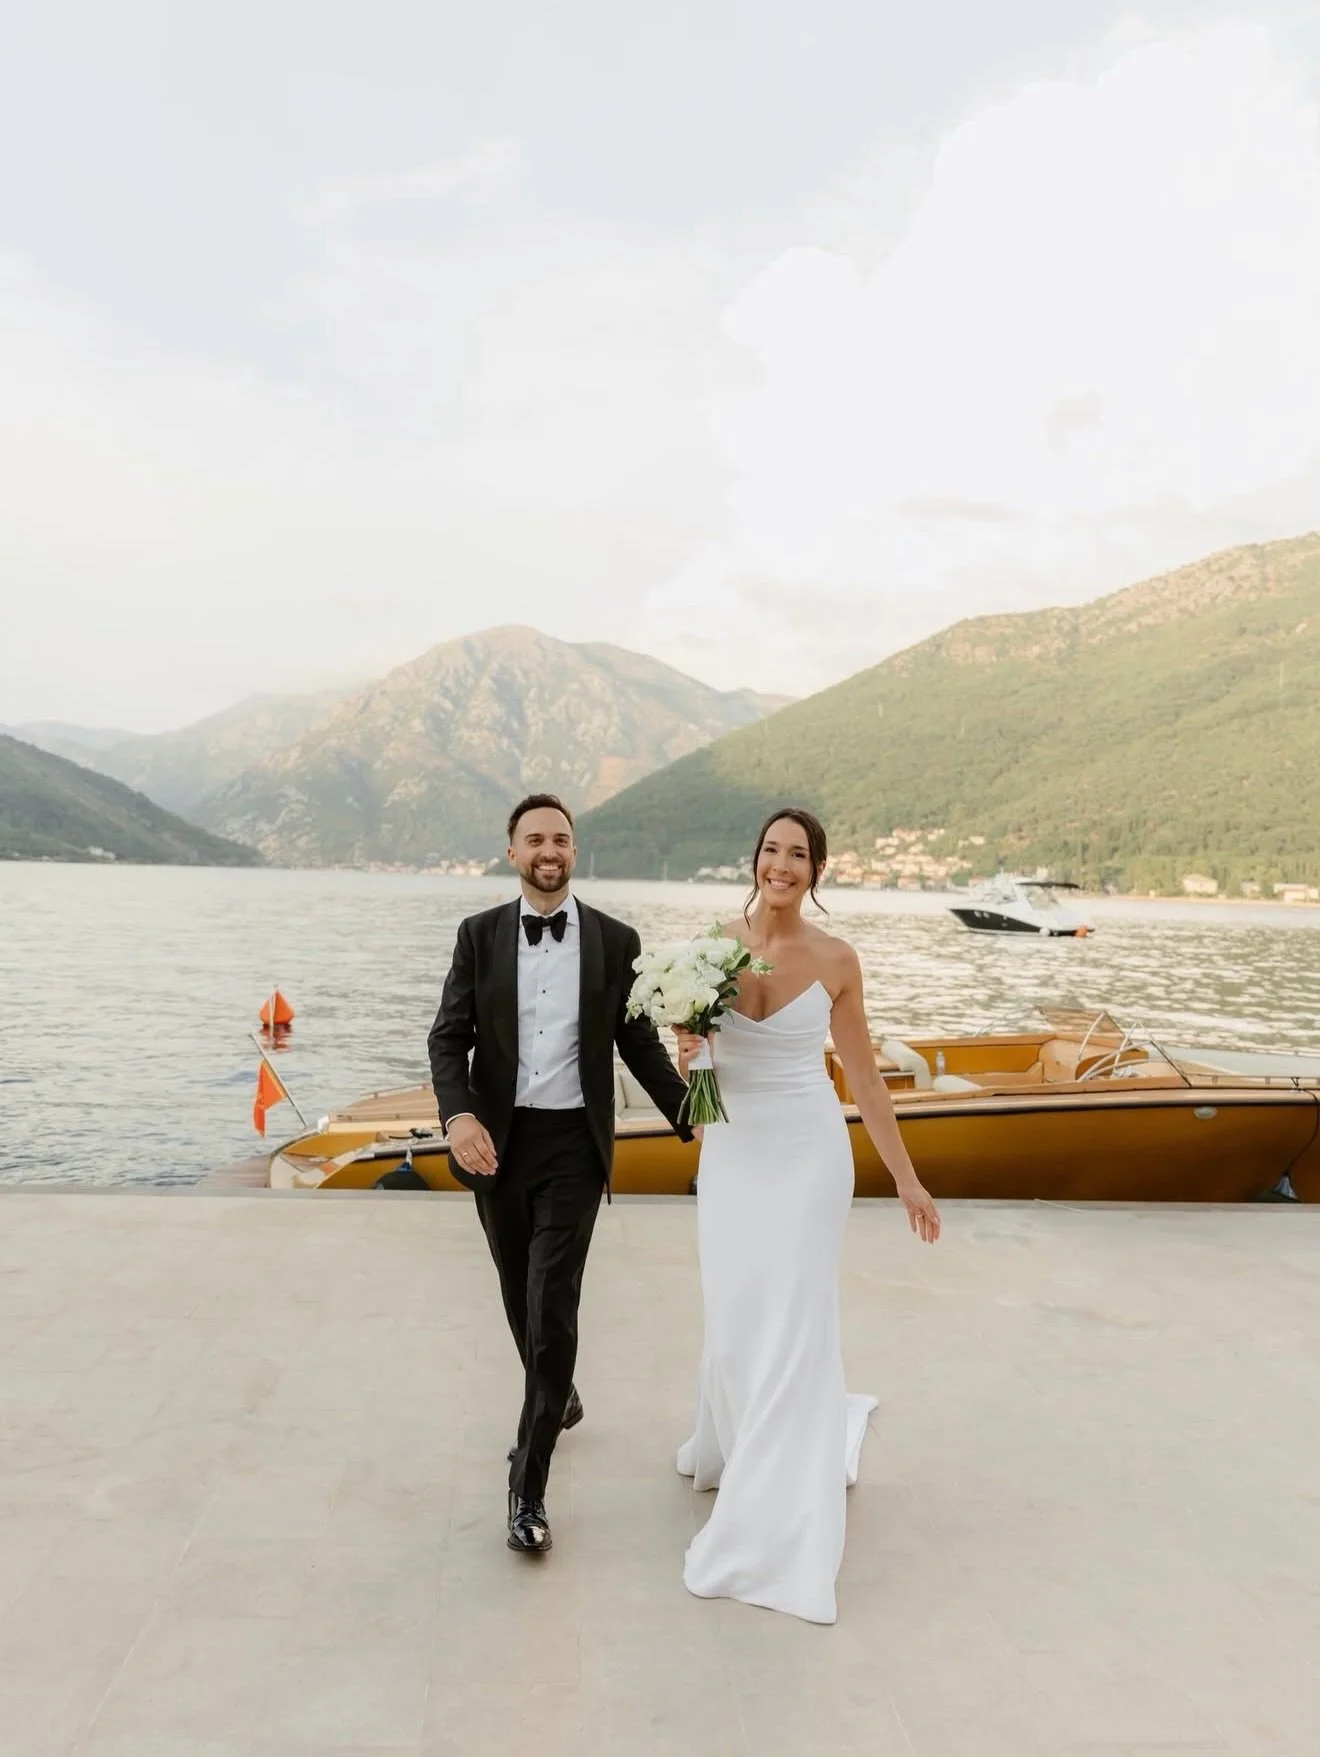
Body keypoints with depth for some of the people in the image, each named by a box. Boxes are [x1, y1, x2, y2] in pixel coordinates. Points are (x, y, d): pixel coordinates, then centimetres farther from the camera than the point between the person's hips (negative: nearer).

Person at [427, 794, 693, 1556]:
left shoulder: (616, 940, -1)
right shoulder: (479, 934, 0)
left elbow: (640, 1043, 5)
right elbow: (449, 1037, -4)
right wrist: (459, 1114, -22)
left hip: (574, 1143, -2)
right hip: (499, 1140, 2)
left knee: (553, 1307, -9)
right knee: (522, 1298, 18)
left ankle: (528, 1486, 2)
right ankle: (557, 1395, 47)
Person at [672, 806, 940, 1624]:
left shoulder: (836, 959, -6)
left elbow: (864, 1073, 2)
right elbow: (687, 1060, 7)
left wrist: (908, 1179, 4)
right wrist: (687, 1049, -18)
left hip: (808, 1152, -2)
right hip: (732, 1151, 2)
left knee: (794, 1328, -2)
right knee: (733, 1321, 12)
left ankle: (779, 1528, 15)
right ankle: (735, 1445, 45)